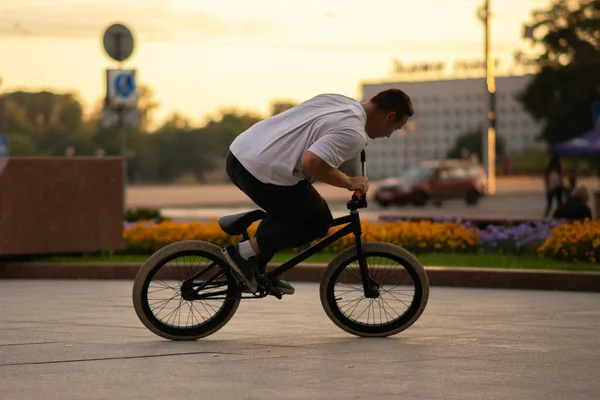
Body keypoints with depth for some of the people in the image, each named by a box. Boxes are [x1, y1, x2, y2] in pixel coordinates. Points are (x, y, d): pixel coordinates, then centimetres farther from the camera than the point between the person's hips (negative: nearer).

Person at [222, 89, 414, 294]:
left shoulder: (337, 100, 14)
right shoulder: (353, 134, -14)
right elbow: (311, 162, -27)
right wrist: (349, 182, -12)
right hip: (262, 173, -9)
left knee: (285, 210, 31)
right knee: (318, 222, 6)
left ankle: (256, 274, 30)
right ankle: (244, 252, 0)